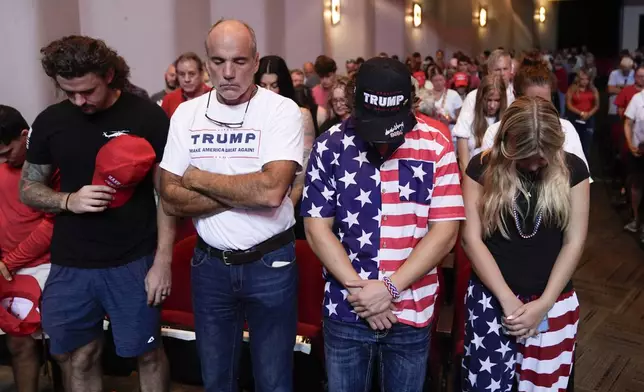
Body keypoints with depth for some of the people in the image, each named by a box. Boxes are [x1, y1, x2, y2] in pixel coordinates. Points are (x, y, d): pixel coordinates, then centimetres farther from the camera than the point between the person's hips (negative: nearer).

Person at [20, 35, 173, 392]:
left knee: (147, 353, 11)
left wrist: (163, 260, -11)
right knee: (76, 358, 15)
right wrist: (68, 200, -13)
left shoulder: (148, 116, -8)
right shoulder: (50, 121, 2)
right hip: (69, 265, 3)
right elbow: (27, 188, 9)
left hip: (134, 262, -3)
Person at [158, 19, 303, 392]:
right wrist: (243, 194, -17)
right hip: (209, 263, 4)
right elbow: (171, 198, -6)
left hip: (271, 263, -3)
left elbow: (271, 190, -26)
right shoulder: (186, 114, 0)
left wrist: (201, 179, -14)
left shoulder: (283, 111, -12)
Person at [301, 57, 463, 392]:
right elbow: (317, 228, -5)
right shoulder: (330, 147, -5)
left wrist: (391, 288, -14)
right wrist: (358, 289, -13)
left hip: (411, 313, 0)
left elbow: (445, 230, -7)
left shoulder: (436, 145, -5)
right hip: (345, 312, 0)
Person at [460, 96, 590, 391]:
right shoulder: (482, 168, -6)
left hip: (554, 302, 1)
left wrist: (543, 304, -7)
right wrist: (507, 299, -11)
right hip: (491, 298, -1)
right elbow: (471, 237, -8)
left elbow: (574, 242, -2)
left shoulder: (572, 169, -2)